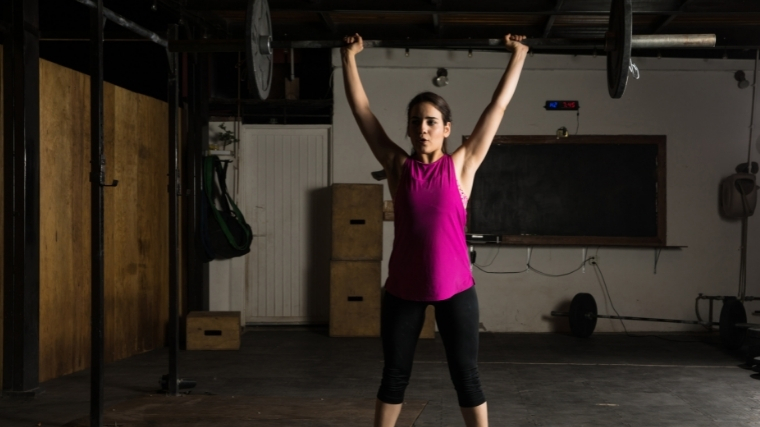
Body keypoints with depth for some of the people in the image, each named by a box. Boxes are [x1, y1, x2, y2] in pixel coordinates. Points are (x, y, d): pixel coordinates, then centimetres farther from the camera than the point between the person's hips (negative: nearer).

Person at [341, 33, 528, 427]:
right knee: (394, 376, 11)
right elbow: (361, 109, 6)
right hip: (403, 289, 1)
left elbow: (498, 106, 3)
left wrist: (518, 54, 7)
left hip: (455, 288, -1)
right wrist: (349, 57, 9)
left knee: (465, 376, 7)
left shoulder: (461, 165, -1)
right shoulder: (398, 166, 2)